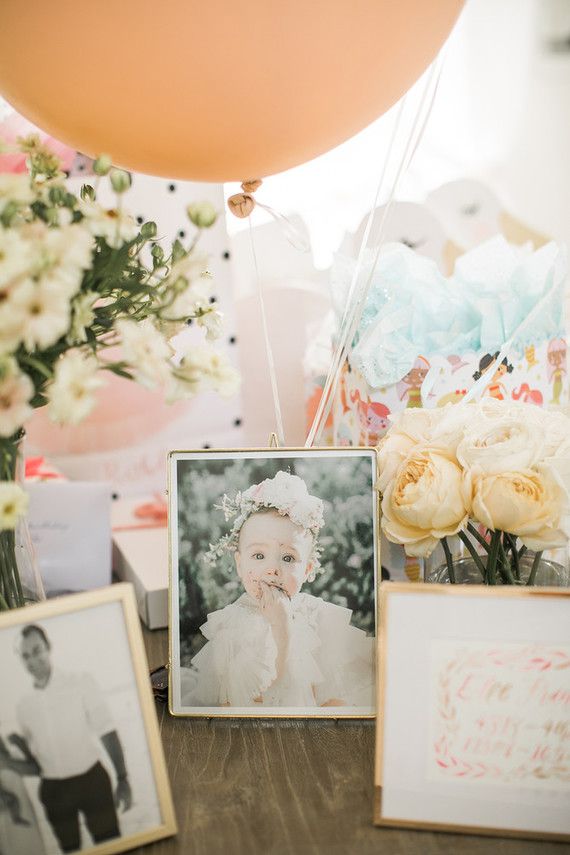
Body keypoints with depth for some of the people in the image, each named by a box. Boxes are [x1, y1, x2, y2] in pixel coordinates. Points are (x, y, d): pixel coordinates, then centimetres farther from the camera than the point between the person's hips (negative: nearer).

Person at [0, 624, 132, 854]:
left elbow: (108, 734, -6)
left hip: (91, 780, -3)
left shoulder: (81, 683, -6)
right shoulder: (24, 705, 2)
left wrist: (122, 779, -12)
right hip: (53, 790, 3)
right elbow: (35, 766, 8)